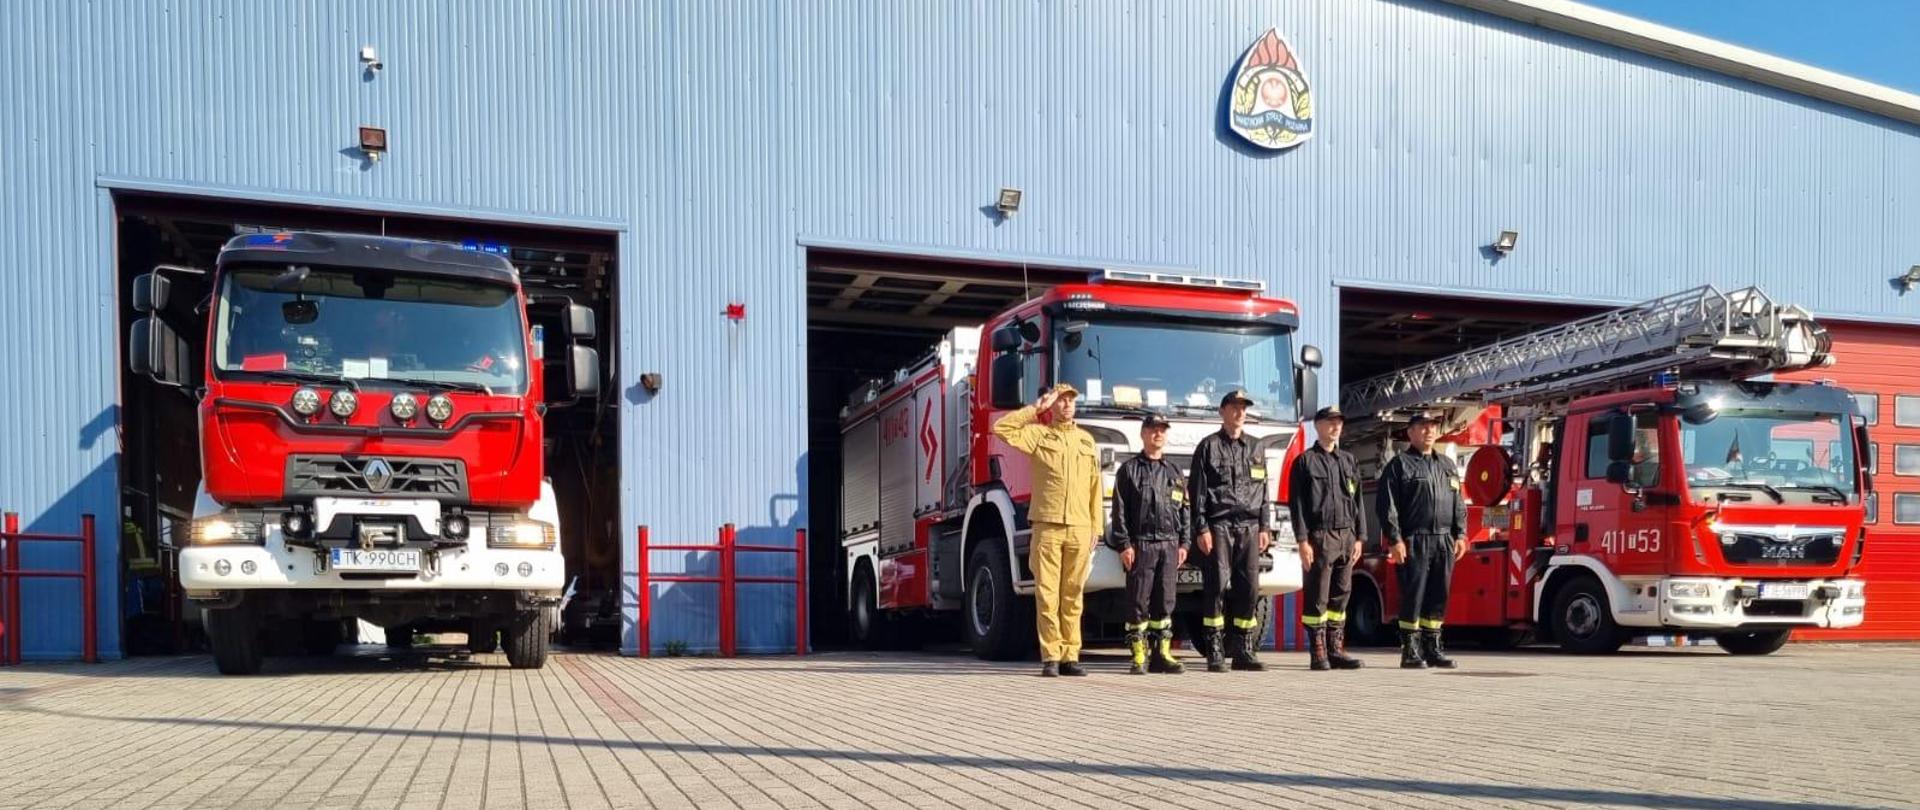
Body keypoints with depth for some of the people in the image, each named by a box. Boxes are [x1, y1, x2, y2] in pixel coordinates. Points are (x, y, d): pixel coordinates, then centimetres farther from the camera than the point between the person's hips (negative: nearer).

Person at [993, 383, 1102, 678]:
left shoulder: (1086, 440, 17)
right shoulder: (1038, 434, 7)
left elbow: (1094, 487, 16)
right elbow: (1002, 428, -7)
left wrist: (1095, 529, 10)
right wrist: (1036, 408, -1)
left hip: (1079, 529, 3)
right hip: (1047, 527, -3)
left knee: (1072, 595, 4)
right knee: (1047, 595, -3)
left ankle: (1070, 656, 9)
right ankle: (1051, 658, 0)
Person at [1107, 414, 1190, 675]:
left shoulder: (1175, 472, 16)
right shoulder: (1130, 470, 3)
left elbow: (1184, 510, 17)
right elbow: (1120, 510, -3)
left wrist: (1183, 543, 8)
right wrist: (1124, 545, -10)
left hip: (1169, 545, 4)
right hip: (1141, 544, -4)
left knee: (1165, 601, 5)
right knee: (1139, 602, -3)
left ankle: (1162, 653, 10)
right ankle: (1139, 657, 0)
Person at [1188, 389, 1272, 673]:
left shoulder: (1253, 449, 18)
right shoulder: (1209, 446, 3)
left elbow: (1262, 492, 20)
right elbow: (1197, 490, -2)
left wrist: (1263, 527, 11)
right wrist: (1201, 528, -10)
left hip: (1249, 526, 5)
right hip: (1219, 524, -4)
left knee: (1248, 587, 1)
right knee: (1217, 586, -7)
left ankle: (1243, 649, 7)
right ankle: (1215, 652, -4)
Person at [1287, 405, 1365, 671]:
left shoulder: (1348, 460, 16)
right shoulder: (1305, 461, 0)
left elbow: (1357, 501, 17)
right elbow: (1297, 503, -5)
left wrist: (1358, 538, 9)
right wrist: (1303, 540, -12)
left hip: (1346, 537, 5)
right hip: (1320, 537, -5)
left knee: (1340, 596, 7)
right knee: (1317, 597, -3)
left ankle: (1335, 649, 12)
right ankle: (1318, 653, 0)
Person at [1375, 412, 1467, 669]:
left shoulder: (1448, 466, 18)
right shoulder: (1400, 465, 0)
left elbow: (1458, 505, 19)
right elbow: (1387, 505, -7)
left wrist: (1460, 535, 7)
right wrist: (1395, 540, -14)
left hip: (1444, 541, 6)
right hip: (1414, 542, -5)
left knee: (1438, 596, 7)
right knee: (1413, 596, -5)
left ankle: (1432, 648, 14)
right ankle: (1410, 651, -1)